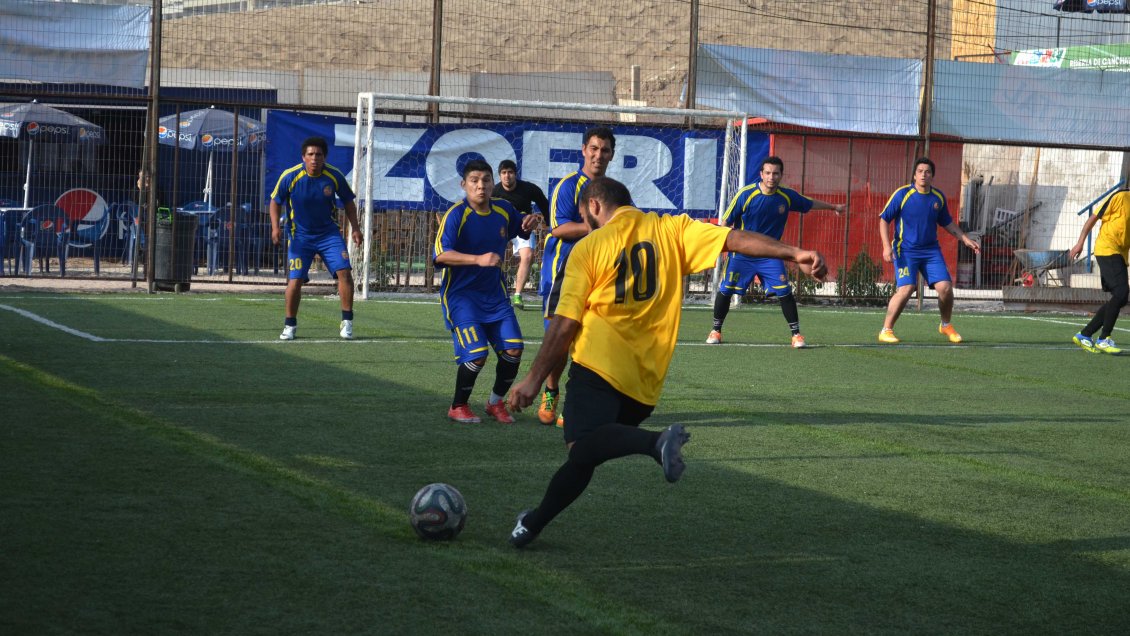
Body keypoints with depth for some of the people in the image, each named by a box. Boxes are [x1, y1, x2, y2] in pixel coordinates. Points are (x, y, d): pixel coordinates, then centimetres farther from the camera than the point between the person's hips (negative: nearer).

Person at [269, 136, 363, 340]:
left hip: (329, 233, 1)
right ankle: (290, 325, 12)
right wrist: (275, 226, -13)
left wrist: (355, 228, -1)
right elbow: (276, 201, 1)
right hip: (300, 236, -1)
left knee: (344, 271, -14)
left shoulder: (334, 176, -9)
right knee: (295, 281, -8)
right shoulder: (290, 176, -14)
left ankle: (347, 321, -2)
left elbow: (348, 202, 7)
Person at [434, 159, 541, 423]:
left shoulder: (504, 210, 2)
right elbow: (440, 254, -26)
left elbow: (522, 226, 23)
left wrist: (530, 221, -2)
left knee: (513, 349, -5)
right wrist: (478, 259, -39)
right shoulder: (456, 215, -15)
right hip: (460, 294, -6)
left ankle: (496, 402, 20)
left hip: (494, 294, 6)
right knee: (476, 354, -18)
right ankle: (458, 407, 6)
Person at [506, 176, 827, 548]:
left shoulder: (588, 248, 4)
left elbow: (565, 325, 0)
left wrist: (533, 380, 6)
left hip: (598, 367, -6)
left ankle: (655, 442, -47)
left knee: (581, 447, -26)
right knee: (583, 456, 19)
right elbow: (734, 239, -4)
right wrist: (794, 253, -11)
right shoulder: (671, 230, 10)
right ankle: (534, 522, 25)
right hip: (646, 382, 6)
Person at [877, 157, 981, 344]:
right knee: (905, 290, -19)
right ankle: (886, 331, -6)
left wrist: (966, 240, 15)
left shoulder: (938, 197, 5)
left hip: (931, 250, 4)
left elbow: (947, 223, 20)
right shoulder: (902, 194, -9)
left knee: (945, 287, -6)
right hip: (906, 251, -4)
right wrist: (887, 246, -16)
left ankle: (946, 325, 20)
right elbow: (884, 219, -5)